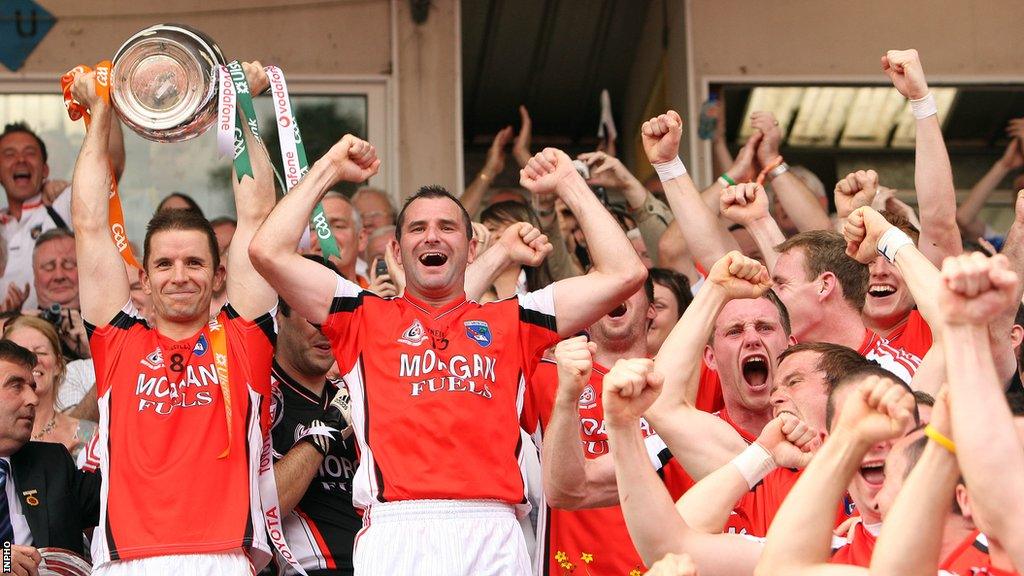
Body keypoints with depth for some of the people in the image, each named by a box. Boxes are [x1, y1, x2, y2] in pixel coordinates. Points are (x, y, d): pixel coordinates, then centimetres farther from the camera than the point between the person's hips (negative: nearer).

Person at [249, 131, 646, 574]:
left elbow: (624, 273, 18)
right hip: (396, 533, -1)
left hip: (493, 536, 1)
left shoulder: (511, 321, 21)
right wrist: (329, 170, 19)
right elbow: (268, 252, 12)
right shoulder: (366, 317, 19)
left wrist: (569, 184, 23)